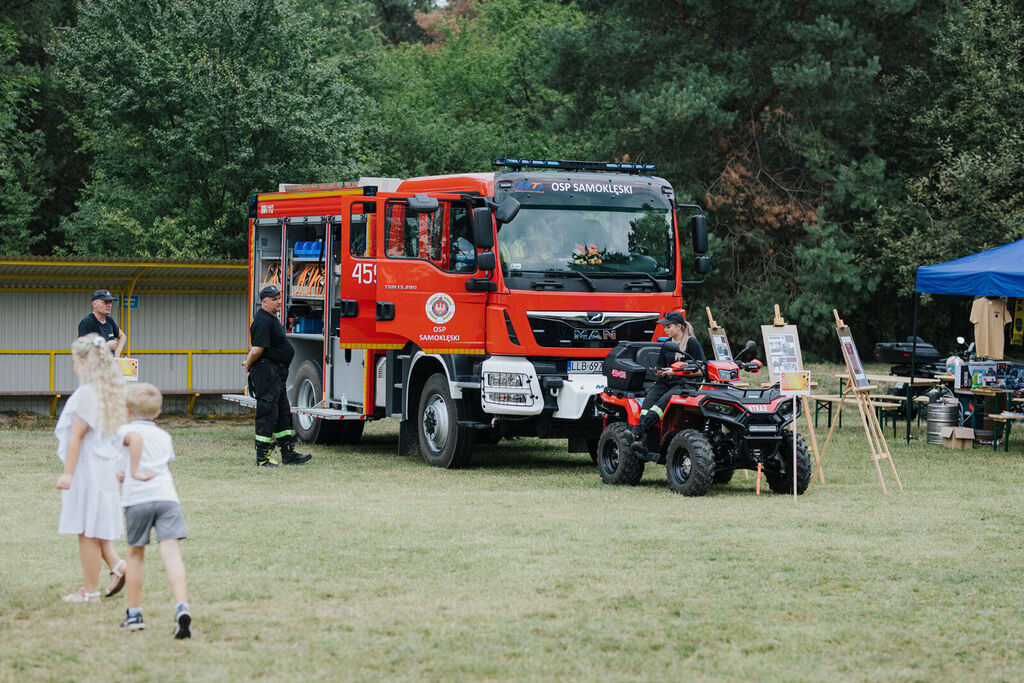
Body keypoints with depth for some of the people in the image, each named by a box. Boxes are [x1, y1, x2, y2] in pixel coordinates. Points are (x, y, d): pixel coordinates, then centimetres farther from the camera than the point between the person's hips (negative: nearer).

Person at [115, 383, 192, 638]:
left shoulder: (126, 430, 9)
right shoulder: (164, 436, 24)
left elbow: (136, 438, -16)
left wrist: (134, 472, -10)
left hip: (138, 499, -2)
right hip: (167, 496, 2)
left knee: (135, 555, 13)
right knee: (171, 553, -9)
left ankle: (134, 614, 21)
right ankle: (181, 607, -27)